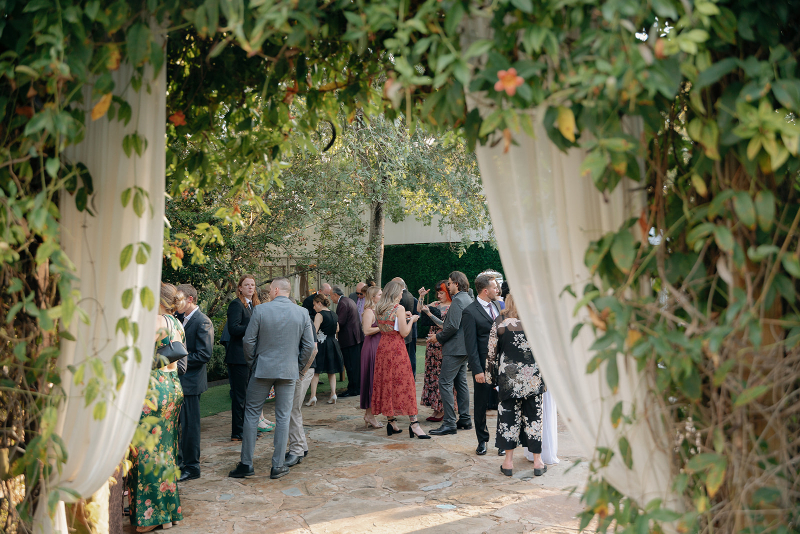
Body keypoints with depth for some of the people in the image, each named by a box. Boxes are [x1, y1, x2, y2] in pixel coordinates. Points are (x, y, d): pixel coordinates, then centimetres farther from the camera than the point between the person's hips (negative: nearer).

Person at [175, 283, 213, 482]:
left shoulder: (202, 322, -15)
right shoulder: (183, 319, 13)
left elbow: (204, 355, -20)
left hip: (191, 382, -9)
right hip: (179, 380, 9)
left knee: (189, 425, 0)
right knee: (177, 424, 16)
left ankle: (192, 468, 12)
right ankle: (179, 463, 29)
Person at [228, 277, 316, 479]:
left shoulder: (261, 310, -8)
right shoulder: (302, 313, -2)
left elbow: (248, 341, -5)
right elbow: (308, 345, 0)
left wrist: (252, 364, 9)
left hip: (263, 369, -1)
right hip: (289, 372, 2)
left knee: (252, 414, 10)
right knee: (283, 417, 8)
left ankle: (246, 463, 14)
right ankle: (278, 465, 13)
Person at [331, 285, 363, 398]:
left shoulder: (342, 303, -14)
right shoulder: (350, 301, 17)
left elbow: (340, 322, -19)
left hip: (349, 338, -10)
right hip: (357, 337, 10)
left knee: (350, 365, -4)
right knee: (356, 364, 14)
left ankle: (353, 389, 0)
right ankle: (358, 387, 21)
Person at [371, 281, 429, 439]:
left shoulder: (379, 309, 9)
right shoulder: (399, 308, -11)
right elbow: (404, 332, -12)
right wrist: (411, 320, 4)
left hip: (382, 347, 6)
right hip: (397, 348, -6)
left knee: (386, 383, 10)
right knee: (404, 384, -4)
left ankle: (391, 422, 16)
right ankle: (413, 423, -3)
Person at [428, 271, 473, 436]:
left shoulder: (458, 301, -15)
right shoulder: (468, 299, 15)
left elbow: (453, 326, -23)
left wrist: (438, 337, -9)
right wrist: (442, 333, 16)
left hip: (454, 348, -11)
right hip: (463, 348, 11)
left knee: (445, 383, -8)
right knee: (461, 383, 15)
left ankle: (449, 423, -8)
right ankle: (465, 419, 21)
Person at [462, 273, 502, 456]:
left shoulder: (497, 305, 11)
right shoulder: (470, 312, -10)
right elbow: (470, 344, -12)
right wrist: (477, 370, -16)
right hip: (483, 365, -5)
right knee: (481, 404, 9)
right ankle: (482, 440, 24)